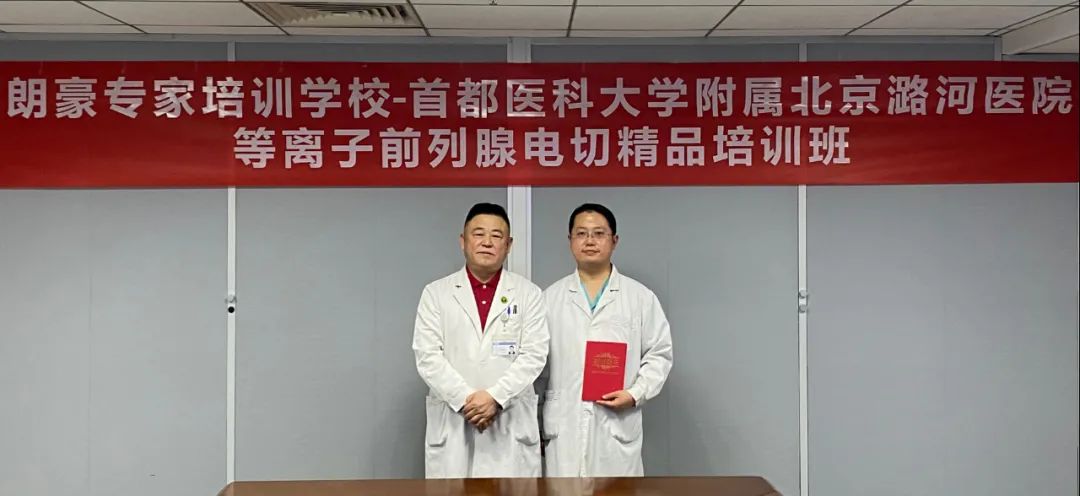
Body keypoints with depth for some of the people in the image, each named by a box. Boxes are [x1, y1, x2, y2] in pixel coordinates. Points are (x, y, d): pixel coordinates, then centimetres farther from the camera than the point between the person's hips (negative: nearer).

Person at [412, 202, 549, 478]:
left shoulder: (529, 294, 7)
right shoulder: (436, 294, 6)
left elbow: (534, 355, -2)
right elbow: (428, 357, -2)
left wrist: (495, 397, -14)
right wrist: (466, 399, -13)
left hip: (511, 426, 0)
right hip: (451, 424, 0)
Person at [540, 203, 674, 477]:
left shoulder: (641, 297, 7)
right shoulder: (550, 297, 10)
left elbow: (658, 354, 6)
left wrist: (636, 394, -10)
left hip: (617, 427, -1)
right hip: (563, 428, 1)